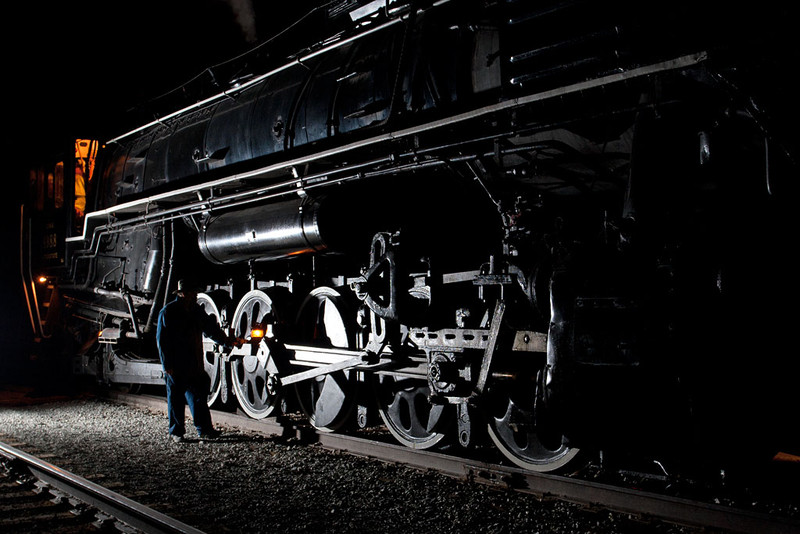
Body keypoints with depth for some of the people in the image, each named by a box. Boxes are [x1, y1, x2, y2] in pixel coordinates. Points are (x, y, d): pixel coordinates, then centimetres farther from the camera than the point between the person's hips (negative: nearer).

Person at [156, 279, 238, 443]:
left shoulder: (196, 310, 10)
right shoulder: (168, 312, -7)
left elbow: (211, 328, 21)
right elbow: (161, 340, -8)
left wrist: (226, 340, 10)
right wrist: (167, 365, -12)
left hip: (195, 365, 5)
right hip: (176, 366, -5)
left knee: (199, 397, 6)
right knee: (176, 399, 4)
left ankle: (204, 429, 12)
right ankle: (176, 432, 15)